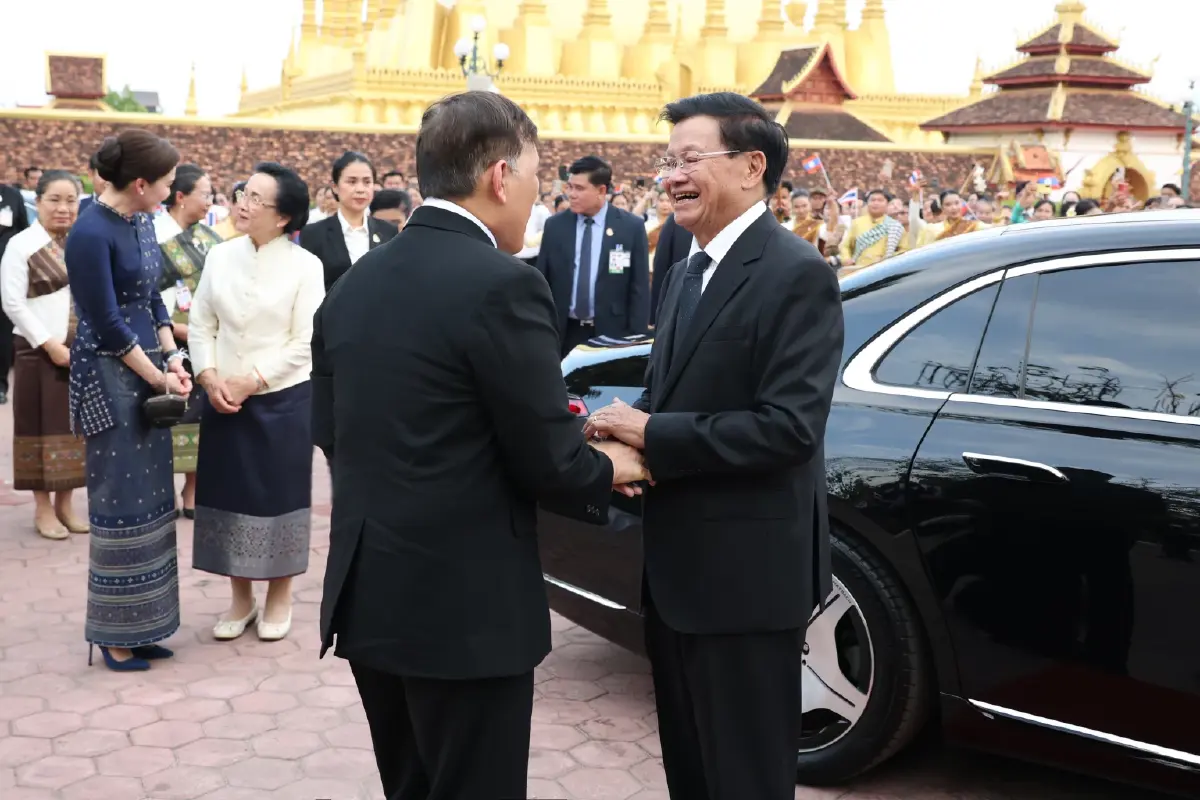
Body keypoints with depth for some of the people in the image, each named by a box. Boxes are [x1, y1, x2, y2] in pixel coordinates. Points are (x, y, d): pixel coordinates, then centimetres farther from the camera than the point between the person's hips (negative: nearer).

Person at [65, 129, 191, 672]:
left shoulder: (141, 221, 7)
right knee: (121, 501, -1)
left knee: (149, 496, 12)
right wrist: (157, 377, -11)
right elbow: (107, 323, -17)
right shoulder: (91, 234, -18)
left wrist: (172, 357, 1)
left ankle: (139, 624, 23)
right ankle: (114, 634, 13)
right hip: (110, 376, -8)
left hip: (146, 368, 8)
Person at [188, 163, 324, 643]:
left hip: (284, 399, -3)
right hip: (224, 399, 4)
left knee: (279, 494, 7)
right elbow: (201, 326, 6)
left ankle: (279, 597, 23)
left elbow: (305, 343, -11)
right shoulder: (219, 257, 3)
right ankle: (241, 598, 25)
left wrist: (251, 382, -15)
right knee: (231, 493, 9)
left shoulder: (305, 265, -8)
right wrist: (210, 379, -9)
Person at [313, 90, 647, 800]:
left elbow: (331, 433, 11)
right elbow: (548, 462, -15)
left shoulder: (351, 286, 5)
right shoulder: (502, 286, -17)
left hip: (367, 596, 7)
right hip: (465, 606, -7)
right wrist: (607, 469, 5)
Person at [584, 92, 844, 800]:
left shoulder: (796, 274, -16)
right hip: (677, 568, 9)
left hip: (747, 574, -9)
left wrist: (652, 435, -19)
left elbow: (790, 426, -25)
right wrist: (624, 428, -7)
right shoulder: (687, 273, 13)